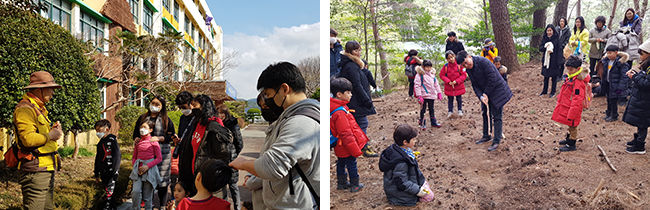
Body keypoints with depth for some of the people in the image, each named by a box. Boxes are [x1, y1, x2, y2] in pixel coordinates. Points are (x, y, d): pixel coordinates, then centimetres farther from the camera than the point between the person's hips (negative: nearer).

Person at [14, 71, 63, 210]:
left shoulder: (39, 108, 20)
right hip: (35, 170, -10)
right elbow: (28, 139, -24)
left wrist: (53, 130, 9)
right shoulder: (25, 109, -13)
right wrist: (50, 136, -11)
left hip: (47, 168, 10)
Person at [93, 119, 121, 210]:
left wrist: (114, 172, -19)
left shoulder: (112, 140, -10)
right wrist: (97, 174, 22)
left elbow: (117, 156, -16)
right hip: (103, 172, 8)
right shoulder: (100, 142, 15)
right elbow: (97, 158, 22)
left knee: (109, 192, -7)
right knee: (106, 191, 13)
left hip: (110, 173, -8)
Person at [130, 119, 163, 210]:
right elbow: (134, 157, 18)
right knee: (136, 191, -13)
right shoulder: (138, 141, 10)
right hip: (138, 170, 3)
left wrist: (147, 166, -13)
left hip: (149, 169, -3)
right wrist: (136, 166, -1)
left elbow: (159, 158, -4)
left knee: (148, 195, 2)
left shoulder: (153, 141, -2)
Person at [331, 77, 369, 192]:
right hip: (346, 148, -9)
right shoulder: (339, 113, -31)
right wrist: (356, 150, -22)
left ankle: (341, 183, 36)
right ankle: (355, 185, 22)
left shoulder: (337, 107, 1)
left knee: (341, 163, 21)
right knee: (351, 164, 7)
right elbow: (346, 134, -29)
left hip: (341, 148, 9)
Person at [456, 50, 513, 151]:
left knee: (496, 116, -5)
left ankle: (497, 141, 0)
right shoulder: (469, 69, 1)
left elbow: (492, 79, -24)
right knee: (485, 114, 18)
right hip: (486, 93, 8)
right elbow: (475, 85, 3)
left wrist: (486, 94, -16)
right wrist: (481, 96, -14)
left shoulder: (483, 62, -23)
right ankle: (486, 136, 34)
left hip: (497, 91, -8)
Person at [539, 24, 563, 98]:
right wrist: (545, 47, -18)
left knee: (554, 77, 6)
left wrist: (558, 61, -14)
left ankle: (553, 92, 17)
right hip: (546, 60, 4)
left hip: (554, 61, -4)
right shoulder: (544, 38, 4)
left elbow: (559, 51, -9)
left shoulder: (557, 39, -8)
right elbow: (540, 48, 4)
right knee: (546, 76, 13)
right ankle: (544, 91, 24)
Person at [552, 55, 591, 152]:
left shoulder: (578, 82, -26)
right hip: (567, 107, 9)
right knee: (570, 126, 24)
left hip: (573, 109, -9)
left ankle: (571, 145, 15)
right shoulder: (571, 78, 4)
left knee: (572, 126, 4)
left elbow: (577, 100, -27)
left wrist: (571, 114, -25)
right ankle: (569, 139, 40)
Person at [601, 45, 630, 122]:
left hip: (615, 85, -7)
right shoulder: (606, 61, 3)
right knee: (609, 99, 19)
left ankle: (614, 116, 17)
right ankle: (608, 113, 34)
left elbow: (624, 76, -19)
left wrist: (621, 87, -22)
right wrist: (602, 81, 15)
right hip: (607, 84, 7)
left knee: (613, 100, 2)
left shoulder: (621, 63, -19)